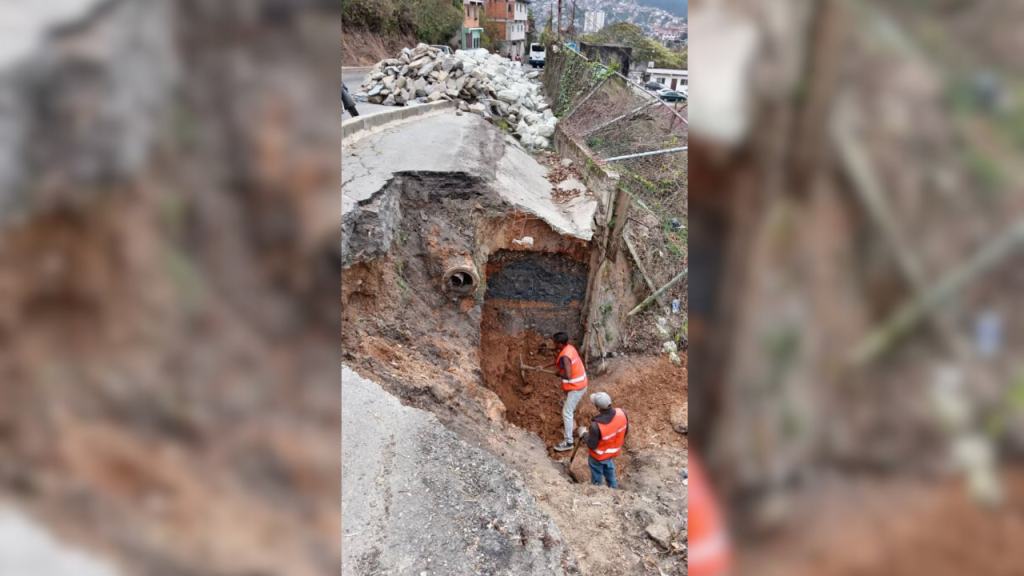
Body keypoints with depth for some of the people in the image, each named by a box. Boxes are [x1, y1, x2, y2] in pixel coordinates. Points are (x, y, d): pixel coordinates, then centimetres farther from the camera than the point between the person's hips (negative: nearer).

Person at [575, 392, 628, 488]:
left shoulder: (596, 425, -43)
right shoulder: (622, 413, -27)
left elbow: (591, 445, -26)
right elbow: (625, 431, -7)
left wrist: (583, 434, -7)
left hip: (599, 456, -5)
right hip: (613, 451, 5)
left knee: (597, 474, 26)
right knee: (609, 468, 35)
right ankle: (612, 487, 57)